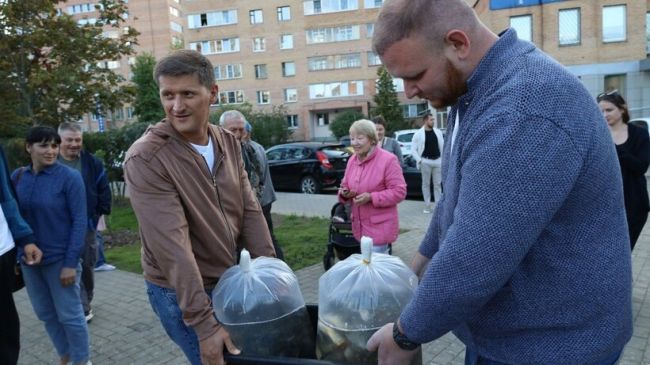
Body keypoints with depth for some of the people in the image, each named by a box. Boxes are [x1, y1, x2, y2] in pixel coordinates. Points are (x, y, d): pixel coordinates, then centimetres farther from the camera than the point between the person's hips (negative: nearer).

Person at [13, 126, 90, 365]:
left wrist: (71, 263, -16)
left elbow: (79, 222, -13)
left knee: (69, 315, 5)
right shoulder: (17, 177, 1)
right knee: (46, 314, 17)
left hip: (60, 259, -5)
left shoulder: (69, 177, -12)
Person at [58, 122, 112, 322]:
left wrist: (101, 213, -1)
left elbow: (103, 190, 5)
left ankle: (86, 301, 29)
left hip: (87, 224, 1)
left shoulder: (93, 162, -1)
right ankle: (83, 307, 15)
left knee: (88, 265, 12)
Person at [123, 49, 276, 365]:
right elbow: (172, 246, -26)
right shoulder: (145, 158, -21)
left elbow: (250, 211, 1)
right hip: (180, 293, -6)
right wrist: (204, 323, -26)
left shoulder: (229, 143, -1)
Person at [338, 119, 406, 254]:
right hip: (360, 226, 7)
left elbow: (399, 192, -16)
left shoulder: (388, 160, -14)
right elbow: (346, 185, 18)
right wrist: (344, 193, -7)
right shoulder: (352, 160, 7)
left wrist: (371, 197, -24)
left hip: (380, 227, -7)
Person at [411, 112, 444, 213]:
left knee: (438, 184, 7)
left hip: (438, 161, 3)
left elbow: (442, 146, 12)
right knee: (426, 184, 6)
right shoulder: (418, 134, -4)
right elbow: (413, 149, -3)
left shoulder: (438, 132, 8)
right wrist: (419, 160, -13)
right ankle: (427, 205, 14)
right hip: (425, 161, -3)